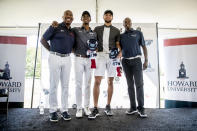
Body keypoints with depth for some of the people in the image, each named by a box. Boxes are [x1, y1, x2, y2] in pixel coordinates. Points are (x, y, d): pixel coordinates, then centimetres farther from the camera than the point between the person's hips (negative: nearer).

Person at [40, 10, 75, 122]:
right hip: (55, 58, -4)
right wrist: (52, 51, 2)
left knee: (65, 85, 6)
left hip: (67, 59, 4)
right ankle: (53, 110, 11)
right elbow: (43, 40, 3)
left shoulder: (72, 32, 15)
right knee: (54, 85, 0)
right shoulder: (55, 27, 1)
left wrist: (68, 52, 8)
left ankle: (64, 110, 15)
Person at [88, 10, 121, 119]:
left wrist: (120, 52, -10)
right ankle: (95, 109, -3)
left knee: (110, 82, 4)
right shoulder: (97, 29, 14)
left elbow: (118, 44, 9)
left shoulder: (116, 31, 14)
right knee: (97, 81, -10)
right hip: (100, 55, -1)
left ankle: (108, 107, 17)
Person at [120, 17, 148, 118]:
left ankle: (141, 108, 0)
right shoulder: (121, 36, 14)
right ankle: (133, 107, 12)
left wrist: (146, 60, -2)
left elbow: (144, 47, 7)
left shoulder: (138, 33, 9)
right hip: (125, 61, 2)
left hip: (136, 60, -2)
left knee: (139, 84, -8)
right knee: (130, 84, 5)